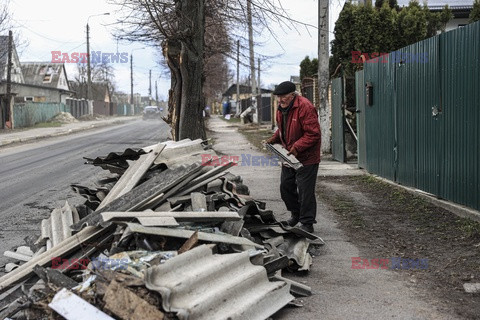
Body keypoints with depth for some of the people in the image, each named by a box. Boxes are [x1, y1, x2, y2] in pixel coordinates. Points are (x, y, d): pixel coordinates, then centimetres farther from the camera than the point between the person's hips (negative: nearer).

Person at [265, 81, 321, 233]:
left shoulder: (305, 107, -22)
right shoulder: (281, 108, 6)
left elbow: (313, 134, -25)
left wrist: (297, 147, -28)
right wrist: (273, 139, 6)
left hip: (306, 158, -9)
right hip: (288, 156, 9)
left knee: (305, 191, -3)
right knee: (286, 187, 17)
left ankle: (307, 223, 8)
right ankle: (296, 215, 37)